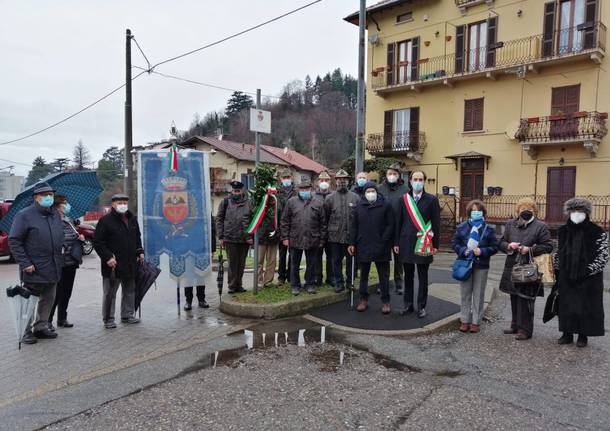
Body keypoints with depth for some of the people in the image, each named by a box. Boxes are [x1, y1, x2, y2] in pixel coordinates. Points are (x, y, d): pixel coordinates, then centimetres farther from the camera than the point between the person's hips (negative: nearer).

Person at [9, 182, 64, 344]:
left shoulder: (56, 215, 11)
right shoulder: (25, 215, -9)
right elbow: (14, 241, -12)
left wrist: (59, 260, 14)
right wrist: (25, 263, -16)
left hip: (53, 269, 7)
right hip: (34, 270, -7)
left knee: (48, 300, 15)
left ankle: (41, 327, 28)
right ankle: (26, 331, 15)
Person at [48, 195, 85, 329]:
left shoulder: (69, 220, 13)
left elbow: (75, 236, 24)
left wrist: (81, 237, 6)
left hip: (71, 262, 8)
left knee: (66, 292, 15)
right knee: (57, 292, -2)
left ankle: (62, 319, 26)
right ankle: (47, 320, 11)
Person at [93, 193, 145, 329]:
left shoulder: (132, 219, 11)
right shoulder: (106, 220, -9)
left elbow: (137, 238, 24)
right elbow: (97, 242, -10)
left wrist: (140, 252, 11)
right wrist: (107, 257, -18)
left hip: (130, 263, 6)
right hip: (113, 264, -6)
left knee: (130, 291, 15)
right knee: (110, 293, 3)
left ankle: (127, 315, 27)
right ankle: (108, 319, 13)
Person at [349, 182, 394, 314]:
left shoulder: (385, 205, -2)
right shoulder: (359, 206, 6)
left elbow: (390, 225, -3)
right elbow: (353, 226, 7)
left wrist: (384, 240, -12)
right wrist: (352, 243, 1)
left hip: (381, 247, -2)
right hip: (363, 247, 3)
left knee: (384, 276, 6)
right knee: (363, 275, 12)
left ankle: (385, 301, 16)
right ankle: (364, 299, 24)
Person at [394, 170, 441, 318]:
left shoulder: (432, 200, 0)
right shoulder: (403, 200, 6)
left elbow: (436, 223, -1)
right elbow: (398, 222, 6)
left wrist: (435, 244, -4)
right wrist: (396, 243, 4)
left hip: (424, 244, -2)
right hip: (406, 243, 2)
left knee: (423, 278, 6)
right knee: (408, 276, 11)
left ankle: (421, 306, 18)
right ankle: (408, 305, 22)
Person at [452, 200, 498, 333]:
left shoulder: (489, 229, 1)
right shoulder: (462, 227, 4)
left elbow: (494, 247, 1)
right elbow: (454, 242, 5)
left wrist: (482, 251, -15)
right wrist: (463, 250, -12)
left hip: (481, 266, -1)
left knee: (478, 295, 5)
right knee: (465, 294, 7)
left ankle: (476, 322, 15)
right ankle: (465, 321, 16)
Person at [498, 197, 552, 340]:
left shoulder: (540, 226, -1)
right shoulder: (510, 224, 11)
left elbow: (548, 247, -5)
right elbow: (501, 243, 14)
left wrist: (530, 249, -17)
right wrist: (509, 246, -8)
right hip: (512, 268, 5)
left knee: (525, 300, -3)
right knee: (514, 299, 14)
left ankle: (525, 329, 7)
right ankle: (515, 326, 26)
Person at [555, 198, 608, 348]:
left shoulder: (597, 232, -7)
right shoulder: (564, 231, 7)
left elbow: (603, 256, -8)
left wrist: (586, 272, -14)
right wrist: (556, 271, 10)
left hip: (588, 279, -4)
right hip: (566, 278, 4)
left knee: (586, 306, 5)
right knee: (566, 305, 9)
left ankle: (583, 336, 19)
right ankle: (567, 334, 21)